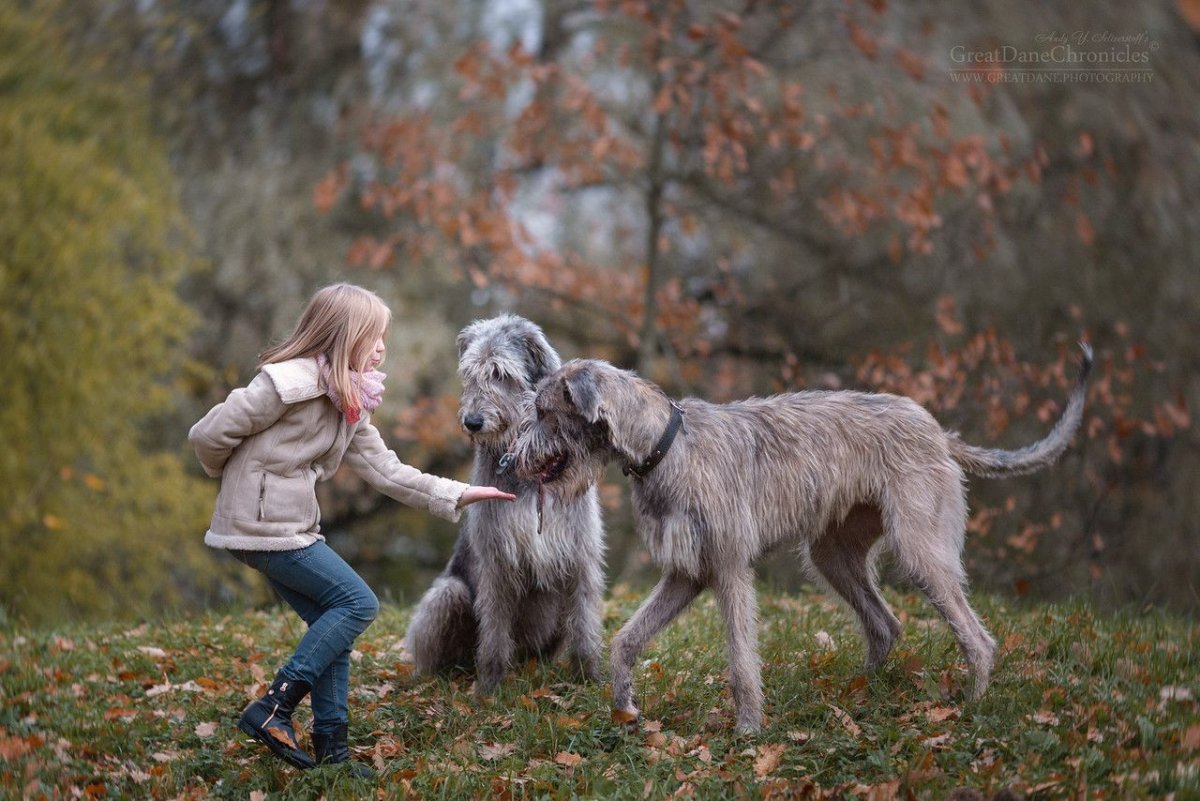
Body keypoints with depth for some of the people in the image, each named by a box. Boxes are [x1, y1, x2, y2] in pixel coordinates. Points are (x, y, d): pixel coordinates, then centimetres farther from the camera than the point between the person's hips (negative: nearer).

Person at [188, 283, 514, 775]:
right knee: (358, 603, -8)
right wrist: (239, 476, 5)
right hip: (263, 526, -9)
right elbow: (209, 434, -16)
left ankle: (331, 748, 13)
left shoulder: (349, 405, 11)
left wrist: (456, 495, 2)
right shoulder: (290, 383, -19)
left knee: (333, 624, 7)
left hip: (294, 527, 9)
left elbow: (385, 470, 9)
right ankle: (271, 711, -8)